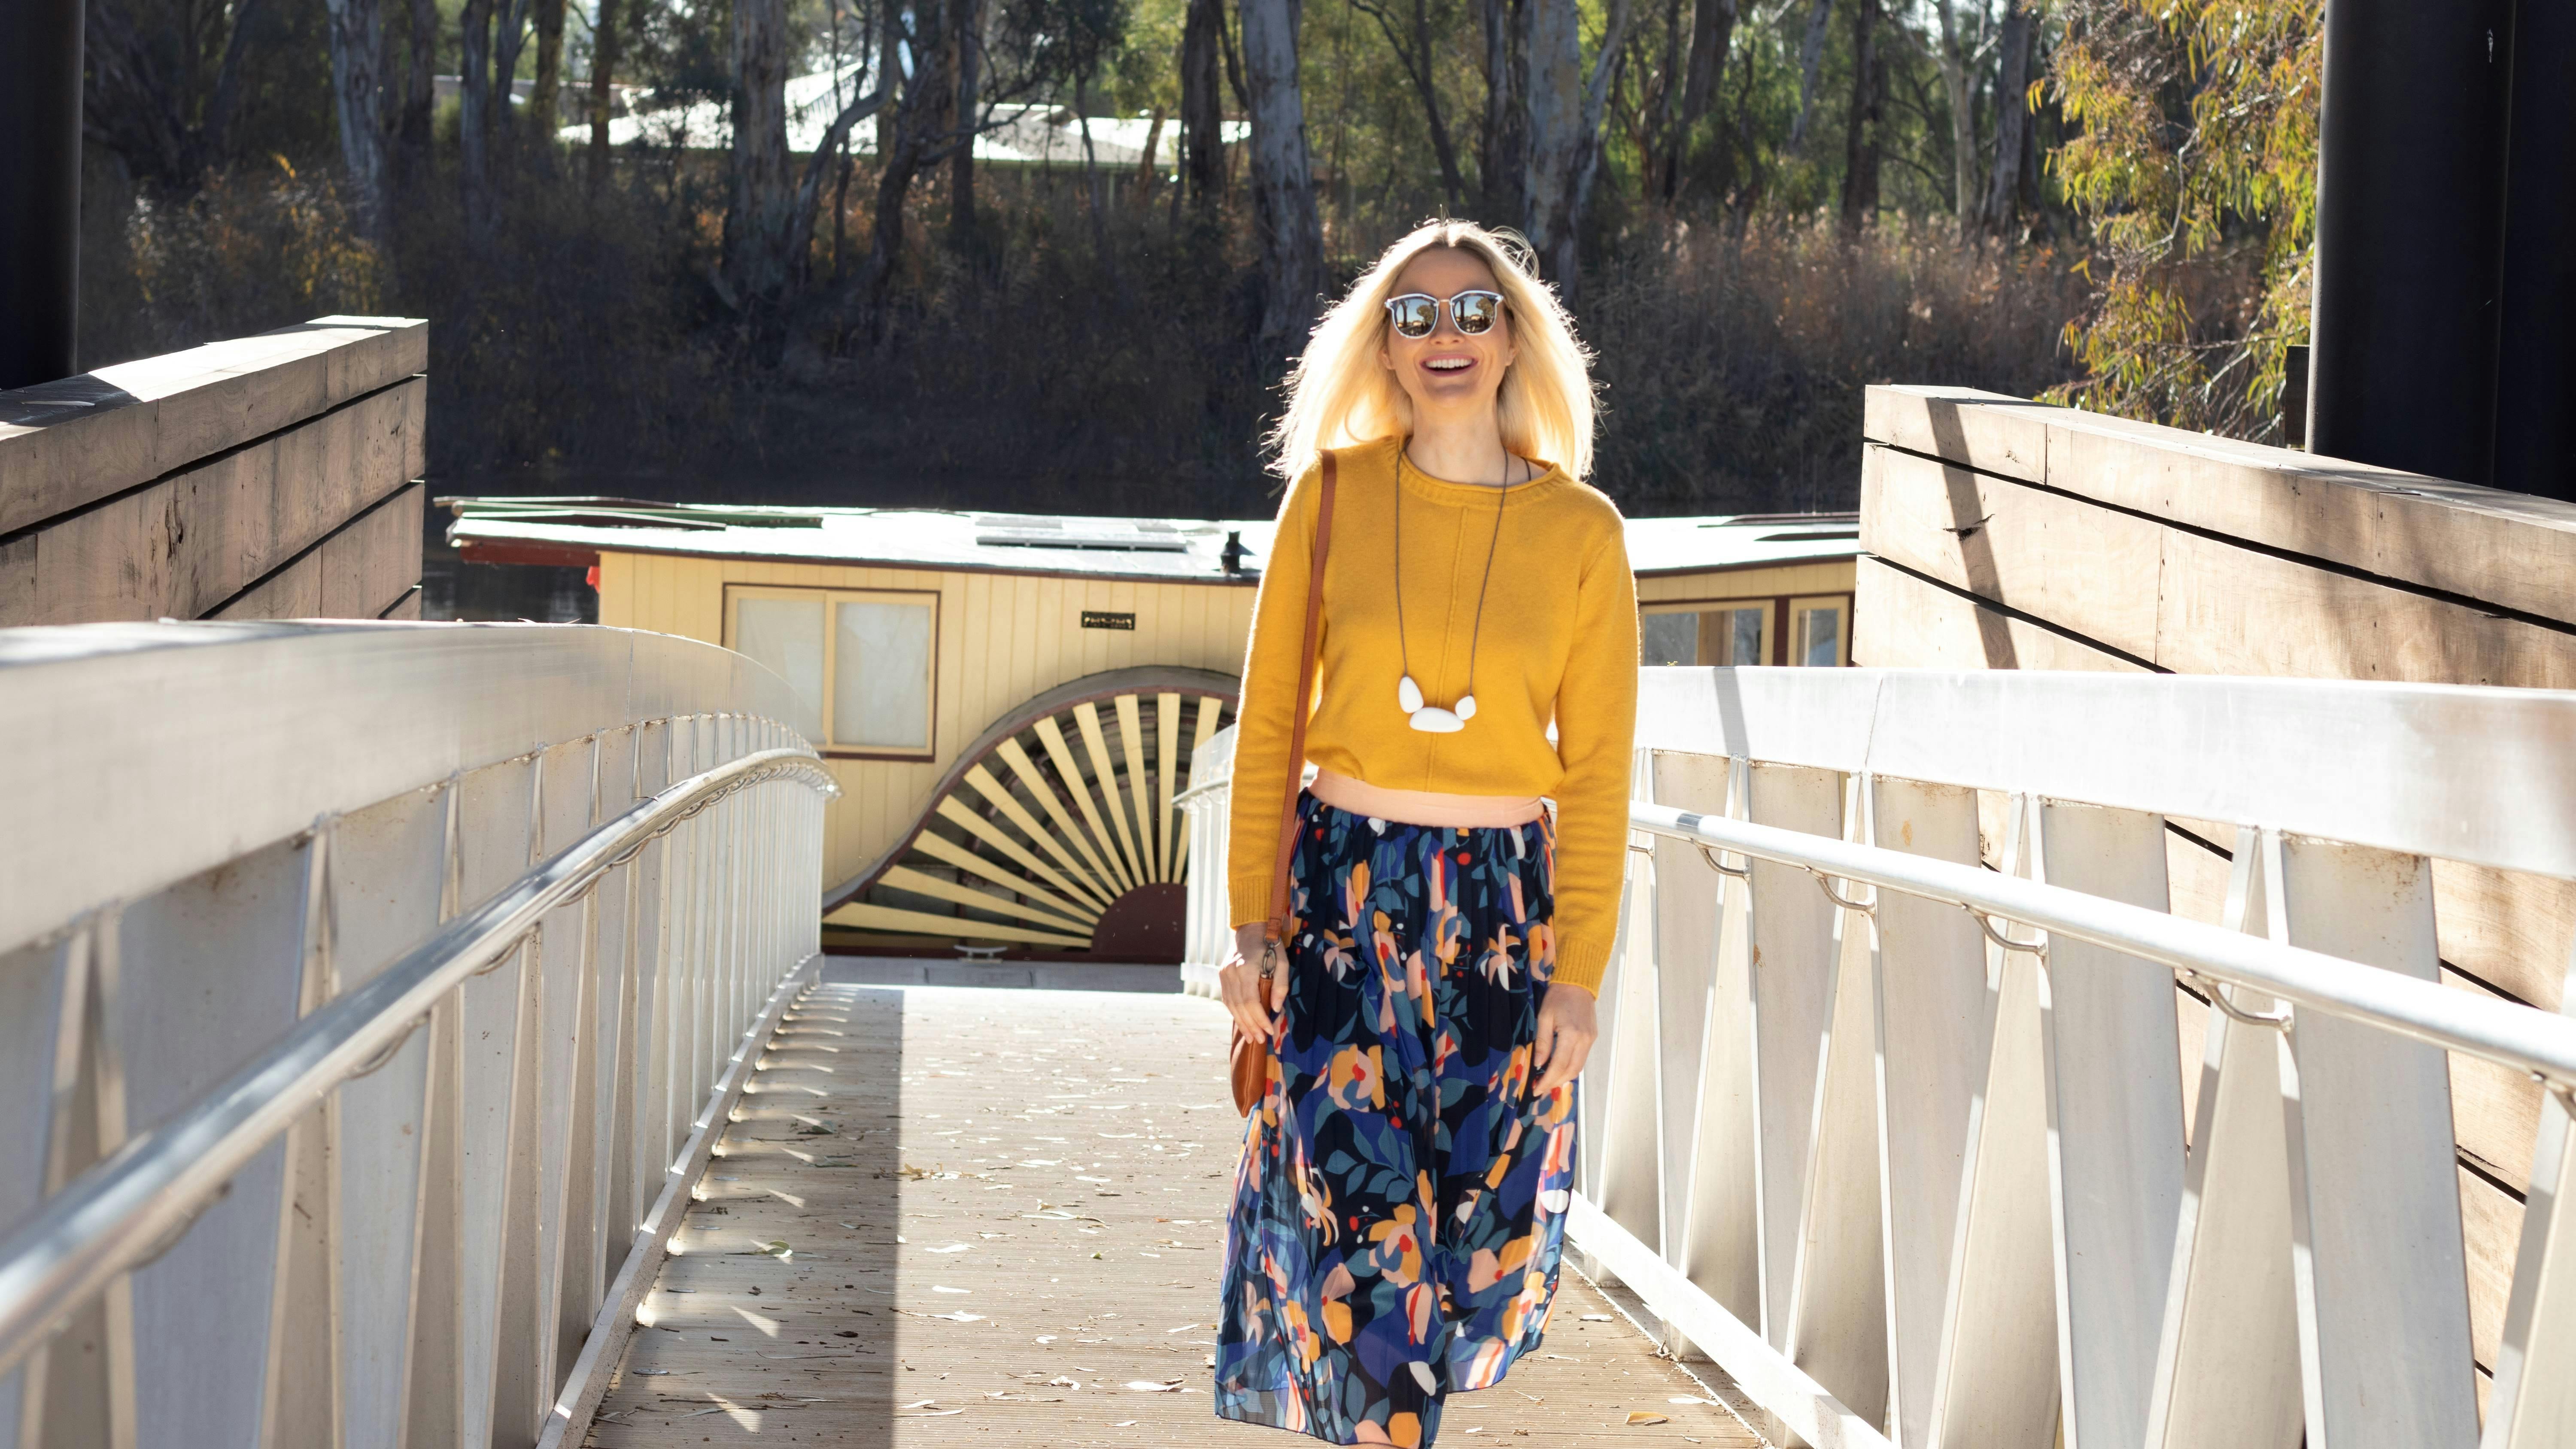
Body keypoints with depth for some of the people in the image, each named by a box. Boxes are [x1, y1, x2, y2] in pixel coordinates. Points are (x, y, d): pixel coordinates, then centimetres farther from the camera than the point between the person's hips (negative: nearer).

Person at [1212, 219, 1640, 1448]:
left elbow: (1596, 771, 0)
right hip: (1346, 887, -1)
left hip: (1506, 903, 1)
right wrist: (1251, 923, -2)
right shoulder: (1331, 494, 0)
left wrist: (1579, 972, -4)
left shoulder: (1582, 531, -1)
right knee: (1354, 1212, -5)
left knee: (1480, 1216, 7)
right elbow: (1267, 723, 3)